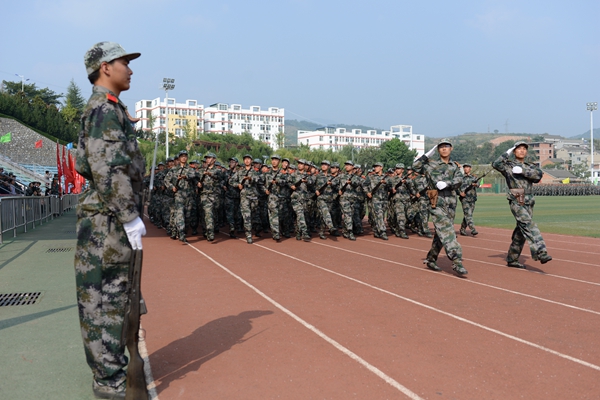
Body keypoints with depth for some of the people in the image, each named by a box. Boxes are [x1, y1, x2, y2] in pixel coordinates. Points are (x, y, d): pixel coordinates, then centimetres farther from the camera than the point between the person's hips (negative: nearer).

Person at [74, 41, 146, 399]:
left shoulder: (105, 109, 19)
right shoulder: (105, 109, -13)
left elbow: (85, 163, 24)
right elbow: (108, 170, -23)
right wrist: (131, 217, -21)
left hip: (109, 218, 10)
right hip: (109, 219, -10)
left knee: (111, 297, 17)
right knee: (105, 300, -3)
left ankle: (110, 366, 31)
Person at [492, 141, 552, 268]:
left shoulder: (530, 166, 16)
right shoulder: (508, 165, 5)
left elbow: (539, 174, -6)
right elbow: (496, 165, -16)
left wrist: (522, 171, -16)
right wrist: (507, 153, -13)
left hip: (528, 203, 6)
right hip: (516, 202, -6)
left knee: (522, 231, 8)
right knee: (529, 226, -22)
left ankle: (512, 259, 17)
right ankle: (541, 253, -32)